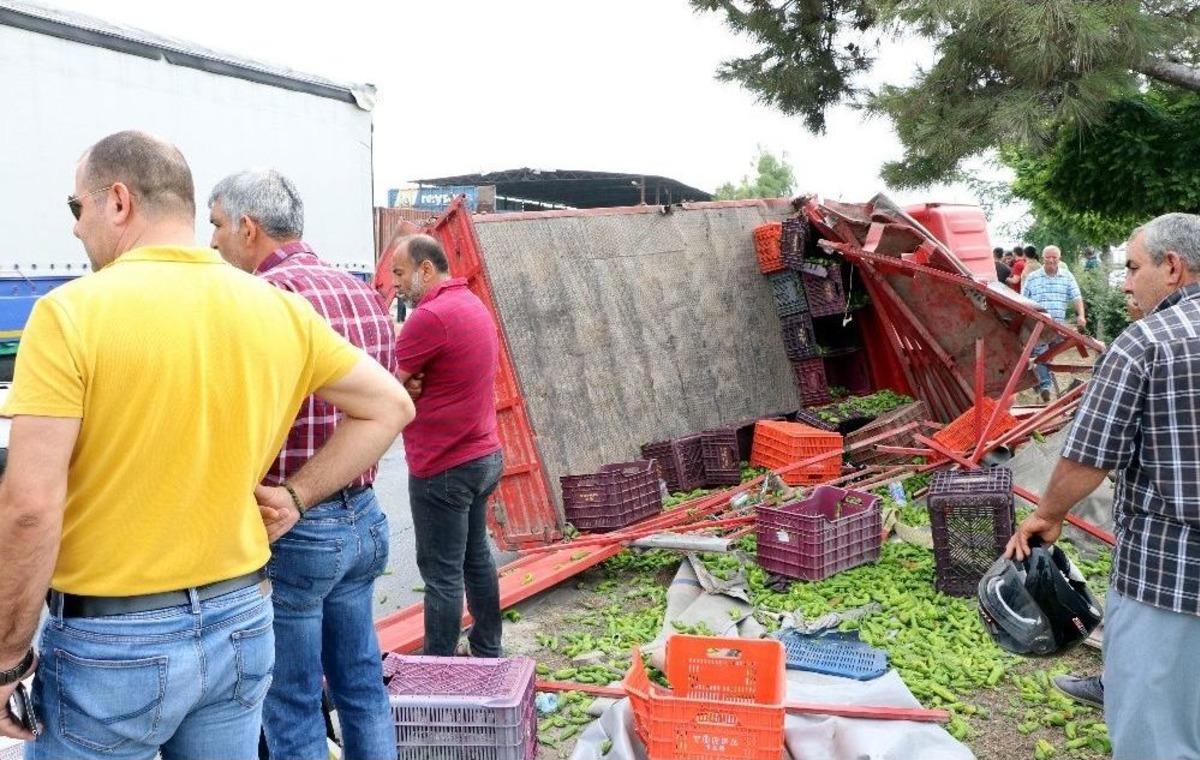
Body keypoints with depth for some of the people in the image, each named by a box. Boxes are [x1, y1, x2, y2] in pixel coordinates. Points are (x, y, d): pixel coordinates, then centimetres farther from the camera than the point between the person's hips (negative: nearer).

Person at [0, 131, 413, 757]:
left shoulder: (71, 313, -15)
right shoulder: (281, 311, -1)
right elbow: (389, 406, 8)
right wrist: (297, 494, 6)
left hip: (110, 644, -4)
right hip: (242, 624, 5)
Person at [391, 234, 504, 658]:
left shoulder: (430, 316, -20)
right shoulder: (473, 305, 11)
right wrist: (412, 384, -6)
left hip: (443, 468, -10)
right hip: (484, 456, 10)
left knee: (442, 573, -1)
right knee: (477, 558, 18)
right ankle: (487, 651, 30)